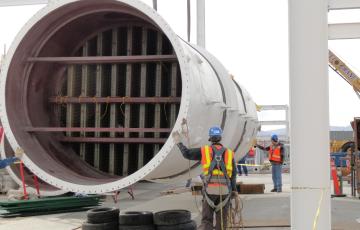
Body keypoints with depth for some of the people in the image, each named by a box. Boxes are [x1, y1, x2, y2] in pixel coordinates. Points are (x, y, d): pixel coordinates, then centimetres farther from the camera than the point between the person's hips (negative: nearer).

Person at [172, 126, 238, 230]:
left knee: (206, 220, 3)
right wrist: (234, 190, 14)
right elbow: (233, 174, 6)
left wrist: (178, 142, 13)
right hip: (225, 190, 1)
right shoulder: (229, 153, 8)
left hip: (210, 189, -1)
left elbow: (187, 154, -1)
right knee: (222, 220, 11)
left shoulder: (204, 151, 3)